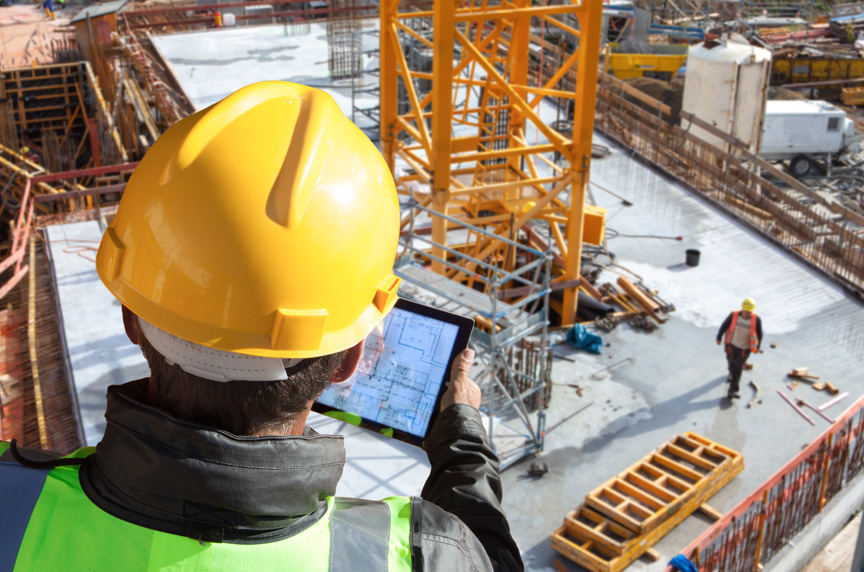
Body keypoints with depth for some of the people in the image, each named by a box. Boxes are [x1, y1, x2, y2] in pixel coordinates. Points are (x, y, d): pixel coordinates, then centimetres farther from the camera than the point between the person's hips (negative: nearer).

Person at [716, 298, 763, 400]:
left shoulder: (756, 320, -20)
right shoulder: (734, 316, -20)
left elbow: (759, 334, -4)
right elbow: (724, 326, -8)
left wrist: (758, 347, 4)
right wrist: (719, 338, -6)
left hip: (744, 348, -2)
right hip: (731, 345, 2)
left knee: (737, 369, -5)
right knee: (731, 362, 26)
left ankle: (732, 391, -4)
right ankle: (731, 374, 60)